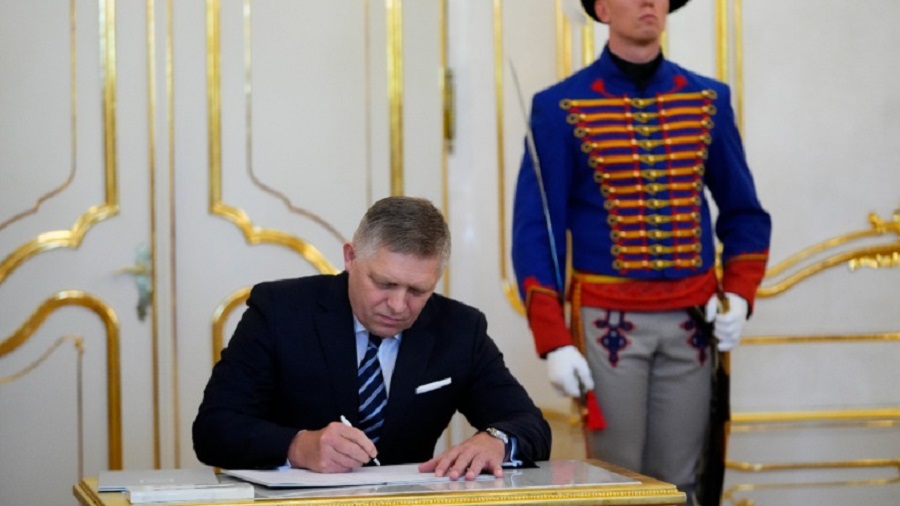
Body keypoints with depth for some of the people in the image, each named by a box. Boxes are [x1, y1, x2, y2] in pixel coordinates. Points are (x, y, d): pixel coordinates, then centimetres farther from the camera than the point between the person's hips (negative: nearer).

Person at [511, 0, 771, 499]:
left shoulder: (709, 100, 8)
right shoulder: (560, 108, -3)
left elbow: (744, 213, 14)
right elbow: (535, 231, -5)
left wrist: (739, 295, -3)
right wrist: (553, 341, -12)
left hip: (691, 321, 3)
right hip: (607, 321, -3)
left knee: (679, 482, 7)